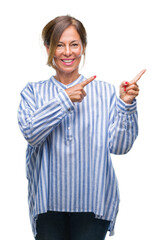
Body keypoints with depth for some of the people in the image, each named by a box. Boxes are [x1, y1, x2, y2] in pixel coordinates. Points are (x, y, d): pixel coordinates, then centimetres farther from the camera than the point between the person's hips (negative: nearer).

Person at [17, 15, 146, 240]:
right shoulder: (33, 92, 7)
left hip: (93, 202, 0)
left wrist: (125, 105, -15)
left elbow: (119, 146, -2)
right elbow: (30, 133, -11)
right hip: (49, 203, 1)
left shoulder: (104, 92, 4)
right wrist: (64, 100, -17)